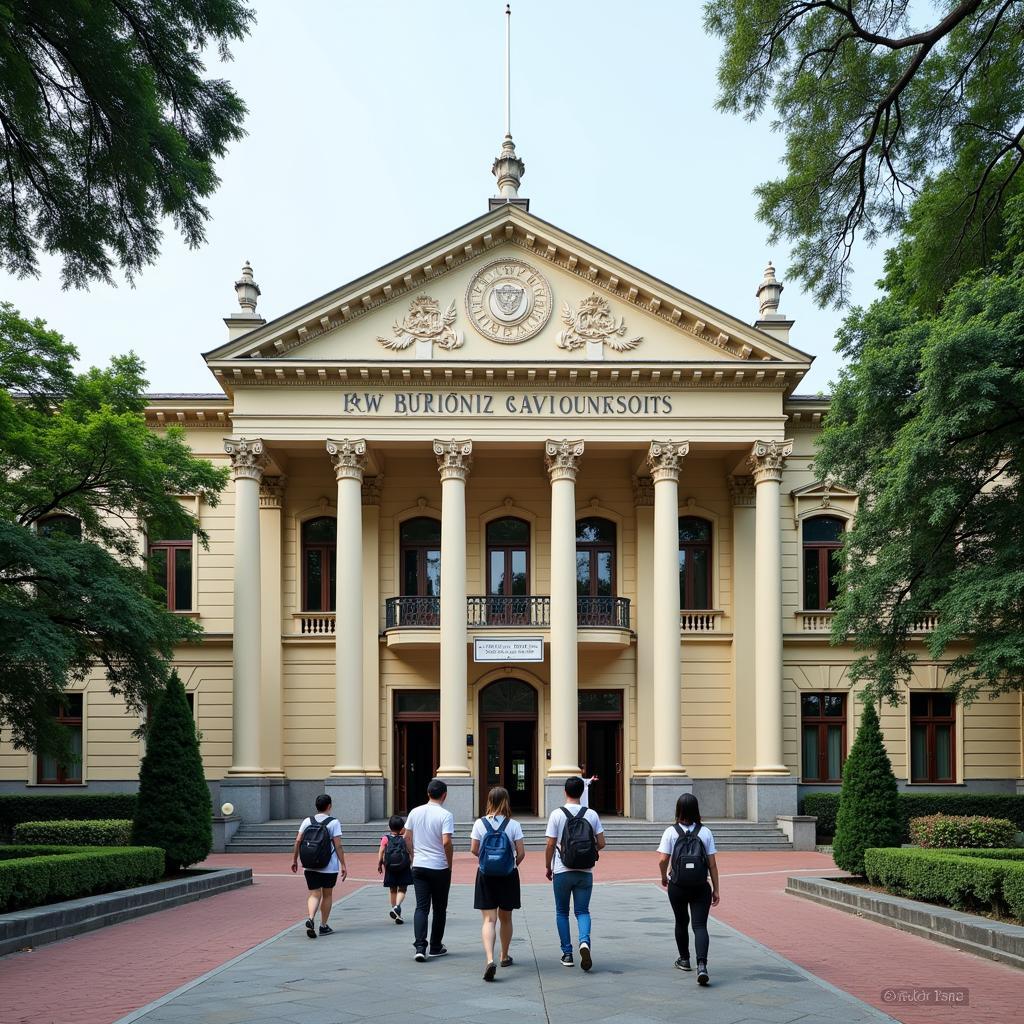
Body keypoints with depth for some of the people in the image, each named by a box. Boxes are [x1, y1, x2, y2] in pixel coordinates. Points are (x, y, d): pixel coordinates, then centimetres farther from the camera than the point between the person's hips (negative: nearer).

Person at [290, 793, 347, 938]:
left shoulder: (307, 821, 3)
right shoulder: (334, 822, -7)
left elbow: (298, 841, 2)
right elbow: (338, 846, -12)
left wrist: (294, 859, 12)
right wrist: (343, 865, -8)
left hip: (310, 866, 3)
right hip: (329, 866, -2)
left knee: (314, 894, 6)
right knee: (327, 895, 12)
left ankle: (311, 918, -20)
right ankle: (323, 926, 18)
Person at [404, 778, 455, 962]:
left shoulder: (415, 812, 3)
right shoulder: (445, 815, -13)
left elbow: (407, 838, 9)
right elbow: (446, 842, -19)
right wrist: (450, 864, -6)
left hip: (418, 866, 4)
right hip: (439, 868, -4)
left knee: (421, 907, 2)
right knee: (439, 908, 11)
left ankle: (420, 947, -12)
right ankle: (436, 947, 19)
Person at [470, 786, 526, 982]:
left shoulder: (479, 823, -5)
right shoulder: (513, 825, -7)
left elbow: (474, 850, -4)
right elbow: (521, 853, -8)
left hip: (486, 875, 0)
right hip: (508, 876, 1)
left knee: (489, 920, -3)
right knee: (505, 918, 19)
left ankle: (490, 959, -23)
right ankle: (505, 956, 35)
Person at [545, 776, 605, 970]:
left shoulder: (557, 814, -7)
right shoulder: (592, 814, 0)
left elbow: (550, 845, -7)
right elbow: (601, 843, 1)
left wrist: (547, 867, 6)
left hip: (562, 871, -1)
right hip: (585, 872, 1)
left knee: (562, 912, 13)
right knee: (582, 911, 8)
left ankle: (567, 954, 14)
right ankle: (584, 942, -19)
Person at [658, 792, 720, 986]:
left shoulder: (671, 832, -4)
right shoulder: (705, 832, -2)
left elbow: (662, 860, -10)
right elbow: (712, 864, -2)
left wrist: (664, 877, 10)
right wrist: (716, 890, 5)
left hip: (677, 886, 0)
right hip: (701, 887, 0)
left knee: (681, 923, 20)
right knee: (700, 926, -2)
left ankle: (684, 960, 36)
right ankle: (701, 965, -21)